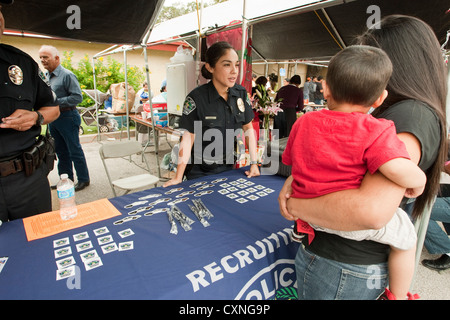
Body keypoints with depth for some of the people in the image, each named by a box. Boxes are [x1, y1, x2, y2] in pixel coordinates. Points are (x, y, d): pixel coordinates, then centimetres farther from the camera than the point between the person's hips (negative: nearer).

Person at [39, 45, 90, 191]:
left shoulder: (67, 75, -12)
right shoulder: (46, 76, 13)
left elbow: (77, 97, -19)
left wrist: (56, 102, -20)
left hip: (67, 117, -8)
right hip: (52, 118, 8)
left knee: (75, 151, 0)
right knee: (61, 152, 15)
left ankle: (83, 179, 12)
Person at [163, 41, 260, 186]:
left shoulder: (241, 93, -7)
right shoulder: (196, 98, -22)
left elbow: (248, 128, 0)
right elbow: (188, 138, -20)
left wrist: (254, 163, -3)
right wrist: (178, 177, -20)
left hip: (227, 166, 5)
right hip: (199, 172, -4)